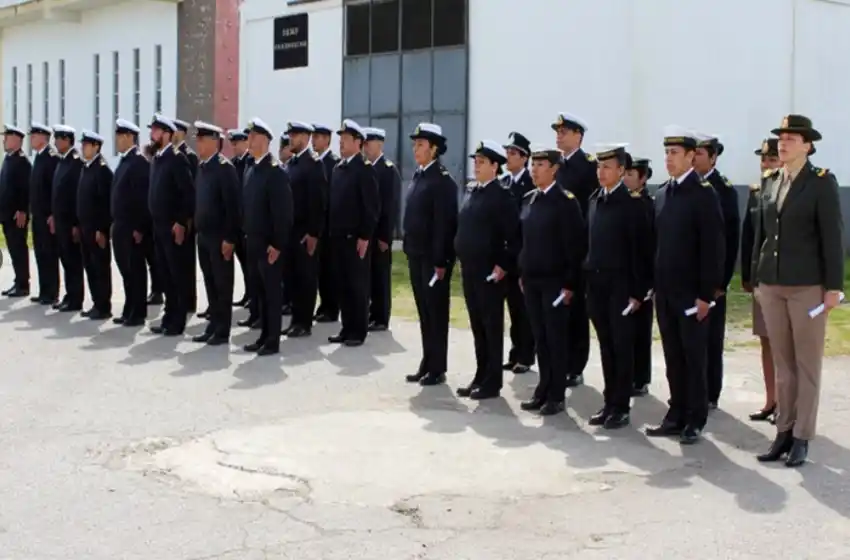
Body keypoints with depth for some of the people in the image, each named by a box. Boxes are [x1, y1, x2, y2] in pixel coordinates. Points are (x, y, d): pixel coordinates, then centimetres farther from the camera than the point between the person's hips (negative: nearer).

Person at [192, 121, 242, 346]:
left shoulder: (224, 167, -13)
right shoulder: (202, 167, 12)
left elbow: (233, 205, -16)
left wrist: (229, 238, -18)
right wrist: (197, 228, 11)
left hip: (220, 237, -8)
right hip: (203, 235, 8)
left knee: (222, 284, 0)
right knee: (210, 283, 13)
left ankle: (223, 331, 6)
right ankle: (213, 325, 20)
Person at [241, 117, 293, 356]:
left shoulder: (276, 170, -13)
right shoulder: (251, 170, 13)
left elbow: (283, 210, -17)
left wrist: (277, 244, -19)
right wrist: (246, 234, 11)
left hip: (269, 243, -8)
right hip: (254, 242, 8)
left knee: (272, 291, -1)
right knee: (260, 291, 12)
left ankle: (273, 342, 4)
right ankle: (264, 336, 20)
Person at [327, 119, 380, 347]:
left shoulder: (365, 168, -9)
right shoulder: (338, 168, 13)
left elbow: (372, 206, -13)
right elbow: (334, 201, 15)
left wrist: (365, 236, -15)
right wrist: (331, 231, 10)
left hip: (356, 238, -7)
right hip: (338, 237, 7)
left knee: (357, 285, 1)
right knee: (342, 285, 9)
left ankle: (359, 331, 8)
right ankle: (347, 328, 17)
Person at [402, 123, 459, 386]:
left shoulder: (442, 180, -13)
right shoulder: (418, 177, 12)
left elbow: (444, 223, -17)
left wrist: (440, 261, -19)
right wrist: (409, 250, 13)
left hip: (433, 258, -8)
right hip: (416, 256, 8)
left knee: (436, 312, 0)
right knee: (424, 312, 12)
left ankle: (438, 368, 7)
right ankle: (427, 364, 20)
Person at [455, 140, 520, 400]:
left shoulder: (502, 195, -10)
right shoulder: (473, 194, 13)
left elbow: (514, 234, -15)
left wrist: (504, 266, -17)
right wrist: (462, 261, 13)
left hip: (490, 272, -8)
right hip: (469, 270, 8)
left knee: (492, 326, 0)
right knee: (477, 326, 13)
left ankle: (492, 382, 7)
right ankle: (481, 377, 21)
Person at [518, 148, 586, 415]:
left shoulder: (566, 201, -10)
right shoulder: (528, 200, 10)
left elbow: (575, 245, -12)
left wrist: (570, 284, -14)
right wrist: (522, 274, 13)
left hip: (555, 281, -6)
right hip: (531, 280, 6)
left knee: (555, 338, 1)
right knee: (540, 337, 11)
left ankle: (556, 396, 8)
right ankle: (543, 390, 19)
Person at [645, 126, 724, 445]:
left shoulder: (703, 194, -9)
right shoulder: (662, 194, 12)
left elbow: (713, 247, -12)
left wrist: (706, 293, -15)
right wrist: (655, 285, 10)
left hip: (691, 291, -6)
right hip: (665, 291, 6)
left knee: (694, 357, 2)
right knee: (673, 357, 10)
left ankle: (695, 421, 9)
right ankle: (677, 416, 17)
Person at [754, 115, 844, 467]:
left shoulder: (822, 183, -6)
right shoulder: (769, 182, 10)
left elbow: (832, 237, -8)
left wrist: (834, 287, -11)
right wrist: (757, 280, 13)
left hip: (807, 285, -5)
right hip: (772, 284, 5)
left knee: (807, 363, 3)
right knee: (782, 362, 10)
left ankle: (802, 437, 9)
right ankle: (784, 432, 16)